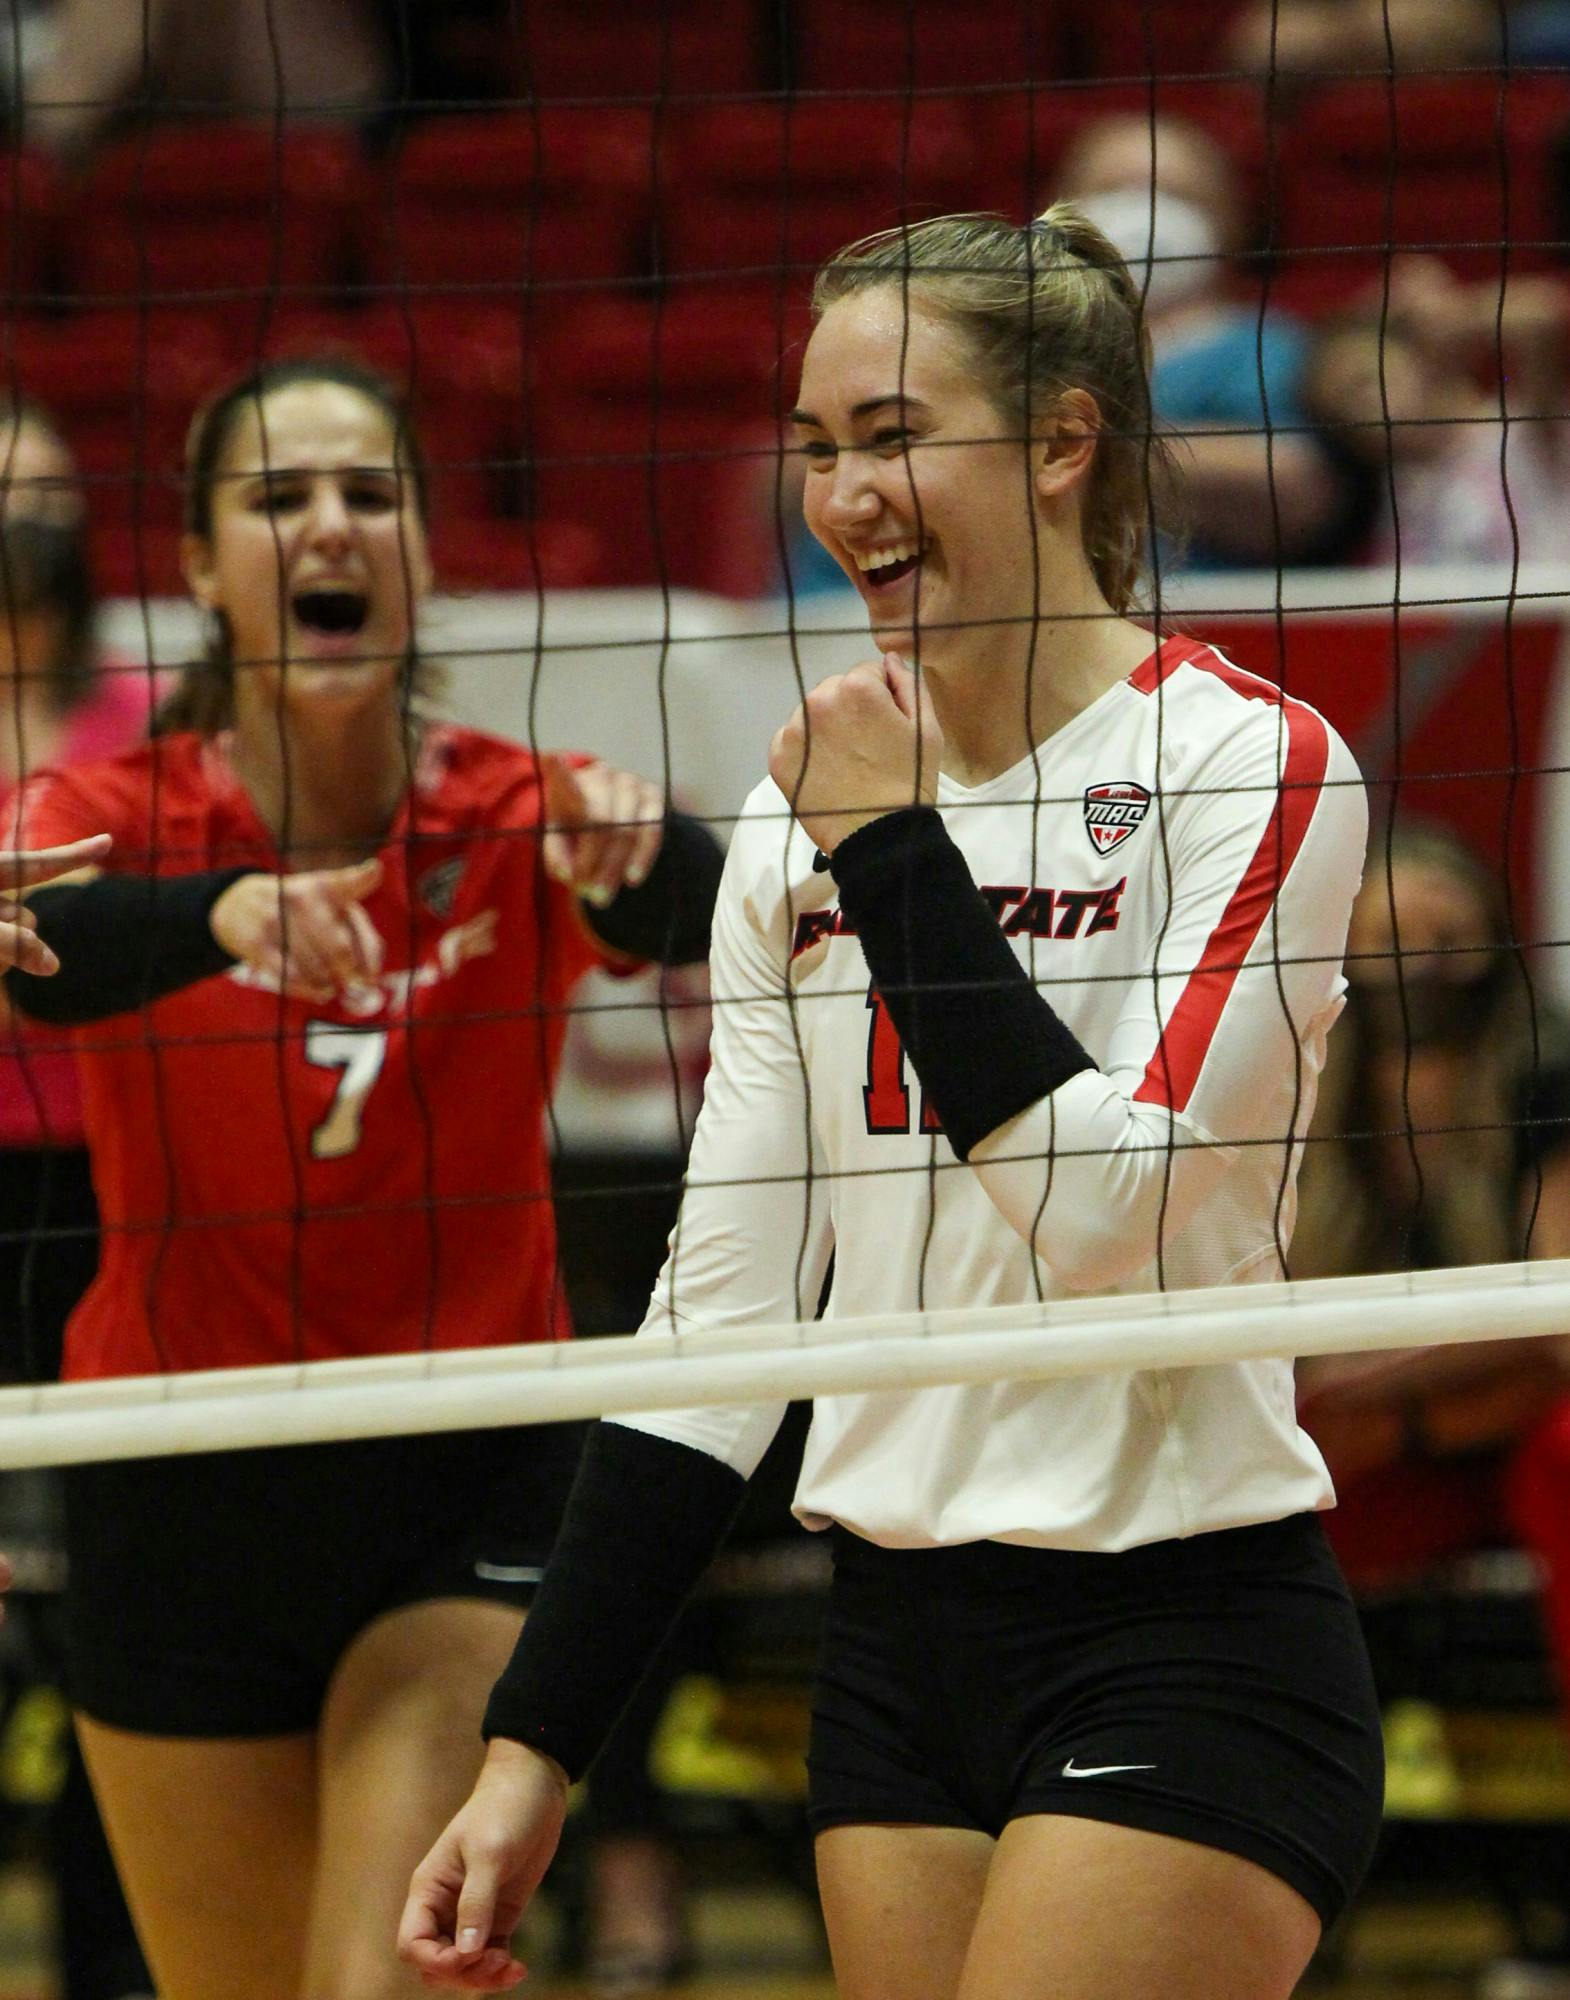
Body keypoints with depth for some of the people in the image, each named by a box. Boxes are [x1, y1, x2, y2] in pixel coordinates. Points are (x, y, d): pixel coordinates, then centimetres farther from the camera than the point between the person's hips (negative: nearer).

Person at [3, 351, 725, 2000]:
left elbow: (692, 918, -28)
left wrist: (634, 855, -52)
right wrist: (221, 914, -52)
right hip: (183, 1502, 1)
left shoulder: (516, 826, -6)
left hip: (467, 1493, -1)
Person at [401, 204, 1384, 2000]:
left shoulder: (1254, 765, -7)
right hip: (897, 1647, 6)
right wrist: (534, 1747, 7)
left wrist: (898, 854, -13)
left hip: (1181, 1650, -6)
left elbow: (1118, 1219, -18)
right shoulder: (798, 820, 10)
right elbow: (717, 1310, 11)